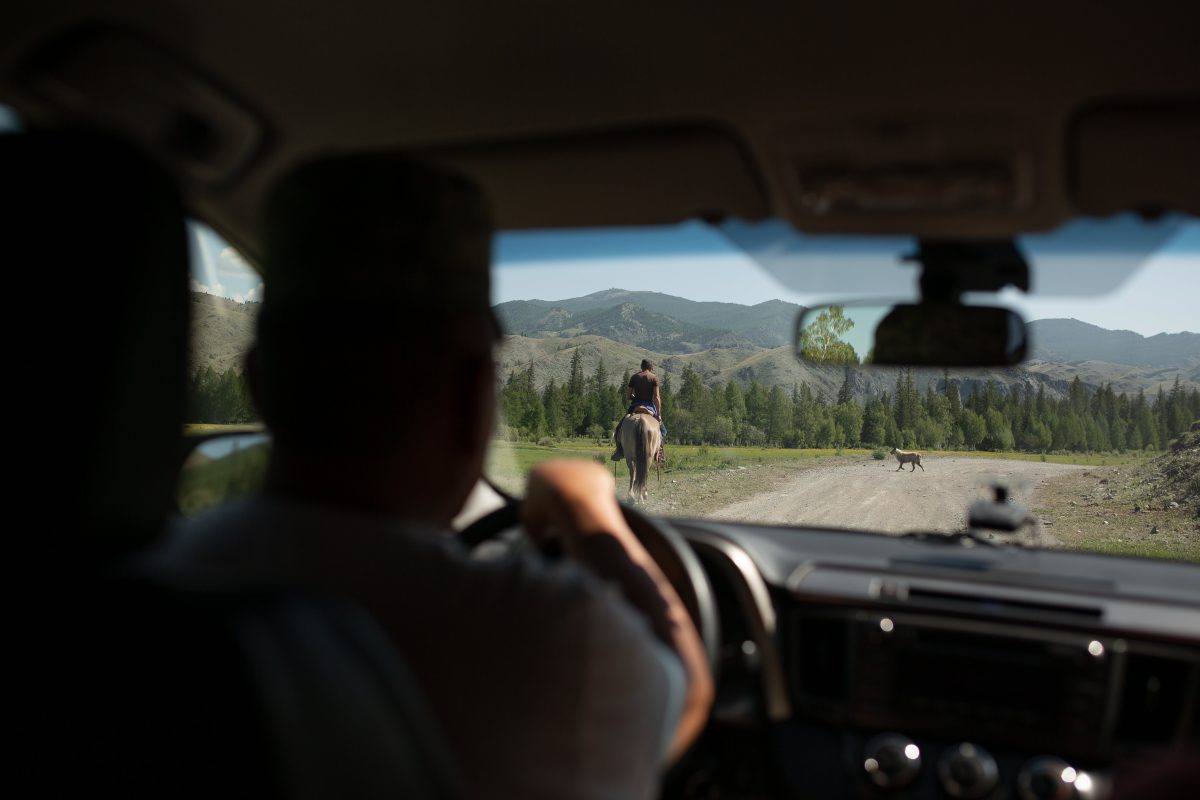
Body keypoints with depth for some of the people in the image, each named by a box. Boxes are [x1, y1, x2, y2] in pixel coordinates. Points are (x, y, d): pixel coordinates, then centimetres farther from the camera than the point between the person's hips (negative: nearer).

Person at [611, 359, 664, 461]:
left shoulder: (634, 377, 6)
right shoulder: (654, 378, 0)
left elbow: (627, 397, 4)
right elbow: (656, 397, -8)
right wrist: (659, 415, -7)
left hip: (635, 407, 1)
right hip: (650, 406, -1)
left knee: (620, 425, 18)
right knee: (662, 429, 19)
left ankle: (620, 450, 3)